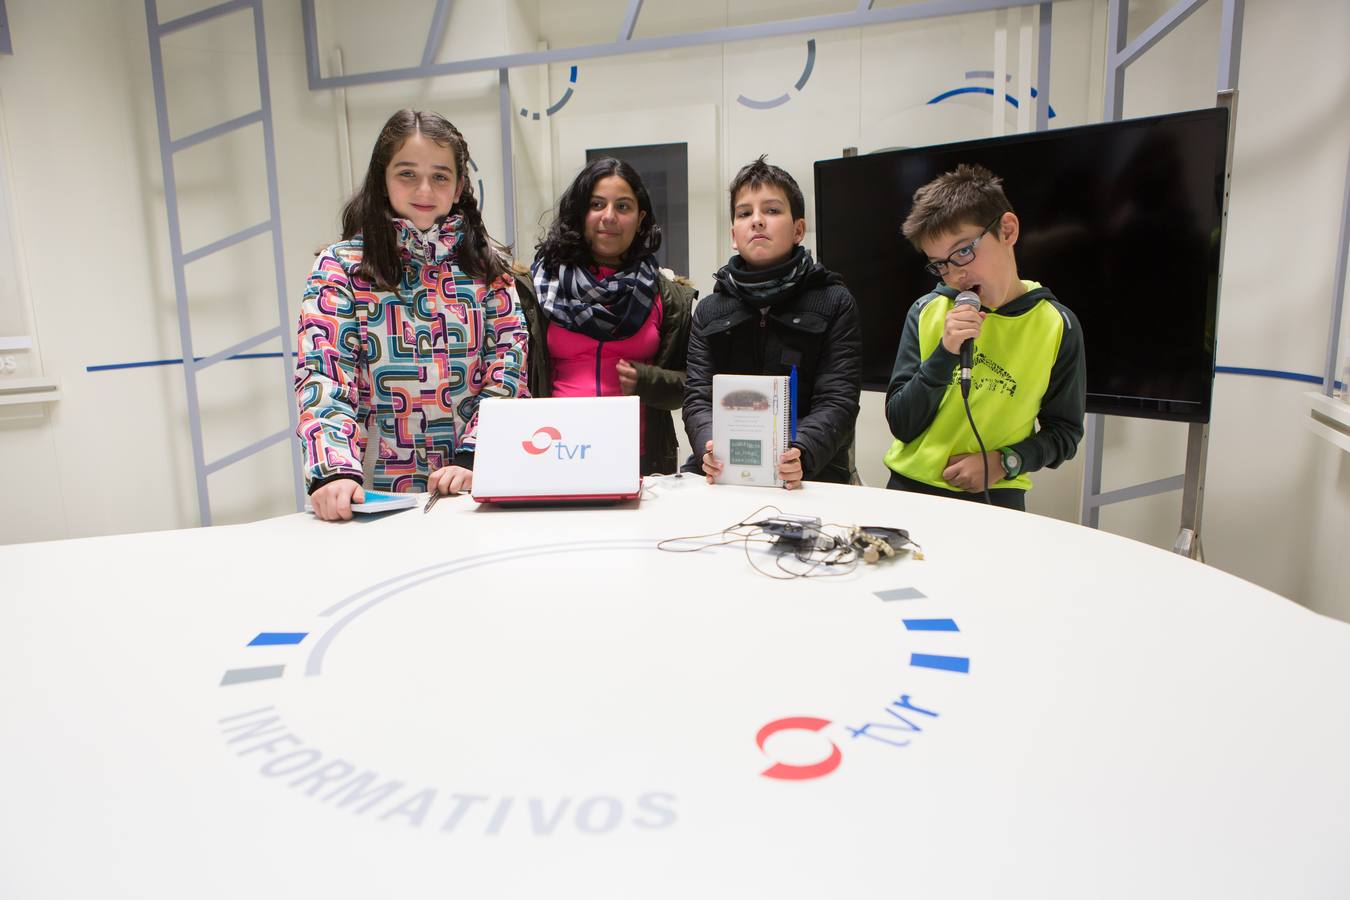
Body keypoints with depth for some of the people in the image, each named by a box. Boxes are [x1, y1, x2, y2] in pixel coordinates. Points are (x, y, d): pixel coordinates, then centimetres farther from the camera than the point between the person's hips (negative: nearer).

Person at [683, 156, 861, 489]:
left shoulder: (835, 303, 6)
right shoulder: (709, 311, 14)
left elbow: (837, 402, -3)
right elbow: (697, 398, 5)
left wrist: (799, 453, -23)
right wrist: (710, 447, -18)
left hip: (810, 476, -2)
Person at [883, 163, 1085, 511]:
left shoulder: (1057, 326, -1)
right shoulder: (927, 312, 0)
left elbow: (1064, 432, 6)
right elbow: (901, 424, -4)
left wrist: (1005, 461, -9)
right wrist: (944, 355, -15)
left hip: (996, 497, 0)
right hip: (910, 488, 1)